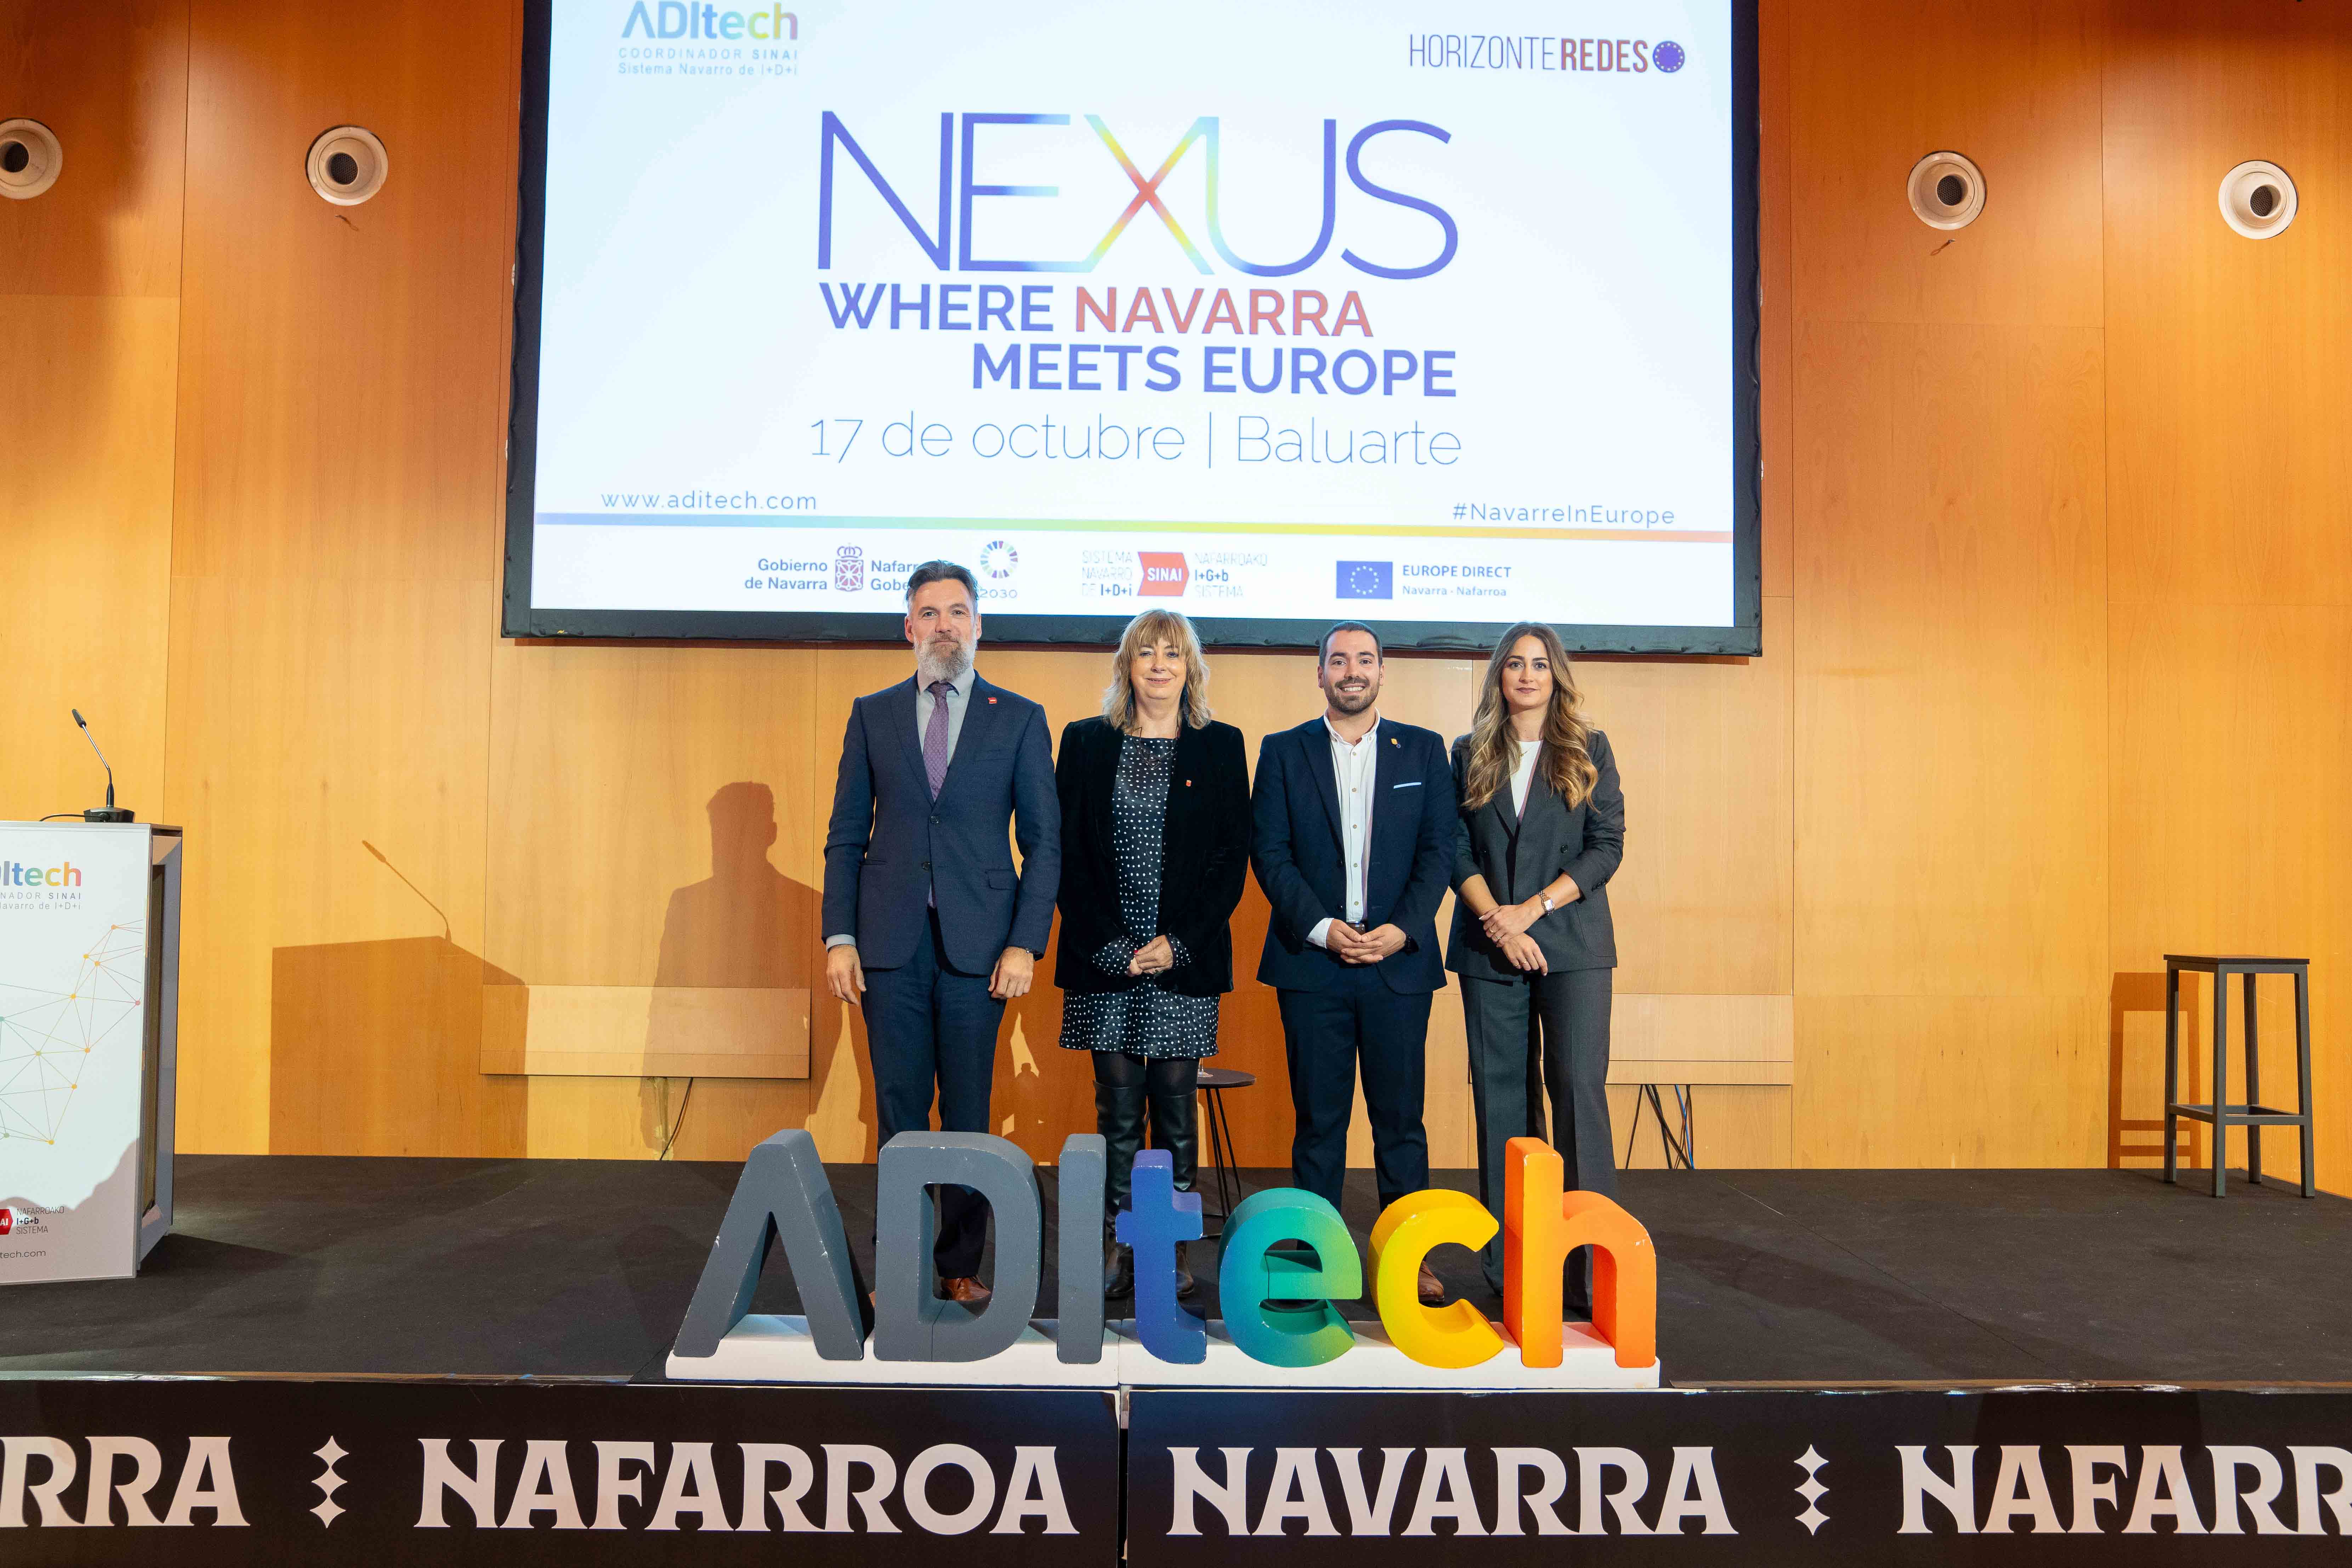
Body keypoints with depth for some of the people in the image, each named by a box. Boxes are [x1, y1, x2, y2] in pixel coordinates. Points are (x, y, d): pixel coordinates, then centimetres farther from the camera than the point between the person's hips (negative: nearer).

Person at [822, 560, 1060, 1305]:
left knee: (968, 1114, 6)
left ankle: (961, 1265, 18)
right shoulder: (873, 713, 9)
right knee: (899, 1110, 6)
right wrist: (839, 938, 0)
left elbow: (1044, 841, 3)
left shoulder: (1019, 718, 5)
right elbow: (846, 836, 8)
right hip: (891, 942, 1)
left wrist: (1025, 942, -6)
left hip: (977, 943, -1)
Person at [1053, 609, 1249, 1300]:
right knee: (1118, 1106, 3)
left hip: (1185, 957, 0)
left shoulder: (1221, 746, 6)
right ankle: (1115, 1248, 11)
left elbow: (1233, 858, 2)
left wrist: (1178, 943, -8)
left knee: (1176, 1105, 3)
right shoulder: (1086, 743, 7)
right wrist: (1108, 943, -7)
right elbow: (1069, 853, 3)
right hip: (1105, 957, 0)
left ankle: (1173, 1250, 13)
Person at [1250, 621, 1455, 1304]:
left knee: (1401, 1117, 4)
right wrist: (1322, 928, -11)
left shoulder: (1424, 750, 10)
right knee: (1318, 1119, 5)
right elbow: (1268, 851, 0)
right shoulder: (1284, 752, 7)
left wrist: (1403, 929, -9)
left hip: (1400, 961, 1)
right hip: (1311, 964, 0)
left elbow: (1439, 849, 4)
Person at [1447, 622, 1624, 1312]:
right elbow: (1456, 849, 4)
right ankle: (1509, 1263, 11)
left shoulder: (1589, 750, 7)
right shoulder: (1470, 754, 10)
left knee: (1579, 1087, -10)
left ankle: (1591, 1270, -5)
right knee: (1502, 1099, 4)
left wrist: (1533, 908, -11)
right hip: (1489, 947, 2)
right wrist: (1497, 922, -10)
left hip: (1572, 944, -1)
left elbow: (1607, 846, 0)